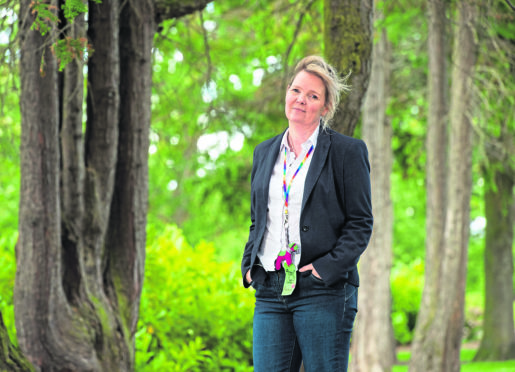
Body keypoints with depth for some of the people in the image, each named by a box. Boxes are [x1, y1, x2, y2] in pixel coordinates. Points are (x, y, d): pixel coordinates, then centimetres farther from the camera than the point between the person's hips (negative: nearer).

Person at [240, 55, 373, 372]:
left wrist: (329, 267, -13)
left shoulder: (347, 151, 0)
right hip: (271, 290, 5)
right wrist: (249, 265, 8)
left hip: (323, 290, -5)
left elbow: (361, 223, -2)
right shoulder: (265, 153, 17)